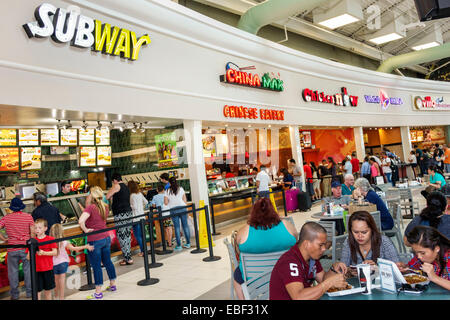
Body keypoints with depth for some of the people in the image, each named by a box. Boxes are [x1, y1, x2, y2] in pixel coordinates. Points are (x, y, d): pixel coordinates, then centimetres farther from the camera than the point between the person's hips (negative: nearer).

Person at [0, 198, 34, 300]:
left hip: (12, 249, 0)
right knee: (28, 270, 12)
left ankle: (14, 294, 23)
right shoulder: (28, 216, -4)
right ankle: (29, 292, 21)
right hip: (26, 247, 0)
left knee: (13, 271, 13)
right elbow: (32, 233, -6)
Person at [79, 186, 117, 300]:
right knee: (107, 262, 19)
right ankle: (113, 285, 32)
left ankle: (98, 292, 10)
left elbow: (81, 221, -31)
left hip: (94, 241, -6)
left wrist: (86, 230, -14)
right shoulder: (106, 207, 3)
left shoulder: (90, 207, -17)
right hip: (106, 238, 6)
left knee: (96, 266, 3)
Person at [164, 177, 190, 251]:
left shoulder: (167, 191, -1)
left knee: (177, 227, 2)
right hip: (182, 208, 1)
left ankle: (179, 246, 2)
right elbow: (185, 200, 3)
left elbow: (166, 203, -3)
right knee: (185, 225, 9)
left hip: (173, 210, -1)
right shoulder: (181, 189, 3)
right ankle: (188, 243, 15)